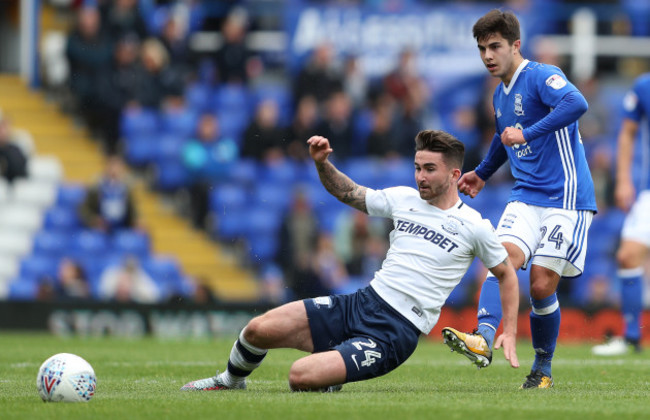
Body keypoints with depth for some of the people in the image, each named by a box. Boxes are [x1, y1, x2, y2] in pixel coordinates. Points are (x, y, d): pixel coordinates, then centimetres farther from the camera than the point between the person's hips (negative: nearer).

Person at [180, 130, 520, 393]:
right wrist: (322, 163, 4)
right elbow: (348, 193, 22)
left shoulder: (473, 226, -4)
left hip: (395, 333, -5)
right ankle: (230, 381, 25)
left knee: (301, 376, -26)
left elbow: (506, 273, 8)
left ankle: (328, 385, 11)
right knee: (259, 329, -7)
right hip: (361, 303, 5)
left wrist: (509, 332, 2)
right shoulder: (404, 199, 10)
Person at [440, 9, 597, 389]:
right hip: (525, 197, 7)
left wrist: (527, 133, -34)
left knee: (542, 285, -9)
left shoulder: (541, 76, -11)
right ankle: (484, 340, -38)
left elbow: (577, 103, -32)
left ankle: (543, 369, 9)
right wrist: (482, 174, 42)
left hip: (566, 198, -7)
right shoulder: (501, 94, 16)